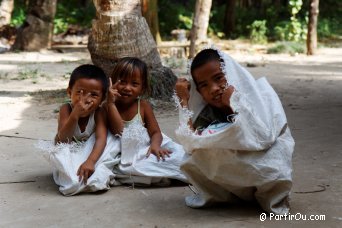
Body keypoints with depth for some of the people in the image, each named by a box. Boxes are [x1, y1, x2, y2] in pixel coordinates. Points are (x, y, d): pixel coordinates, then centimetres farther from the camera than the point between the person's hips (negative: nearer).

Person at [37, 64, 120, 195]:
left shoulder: (99, 112, -20)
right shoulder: (66, 109, -21)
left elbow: (101, 138, -33)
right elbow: (63, 140, -30)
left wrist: (90, 161, -51)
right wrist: (75, 115, -44)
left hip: (91, 152, 1)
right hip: (69, 156, 0)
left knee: (110, 138, -25)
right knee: (55, 150, -31)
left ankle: (99, 173, -33)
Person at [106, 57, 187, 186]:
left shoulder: (143, 106, 2)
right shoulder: (109, 106, -2)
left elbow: (155, 132, -1)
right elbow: (117, 130, -17)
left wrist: (155, 145, -24)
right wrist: (111, 102, -22)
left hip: (145, 149, 1)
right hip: (122, 154, -1)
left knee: (176, 152, -22)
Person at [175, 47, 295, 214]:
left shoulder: (261, 95, -16)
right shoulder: (206, 112, -5)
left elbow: (263, 139, -30)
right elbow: (191, 144, -19)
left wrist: (234, 103, -32)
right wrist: (184, 100, -17)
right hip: (230, 178, 3)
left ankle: (271, 198, -5)